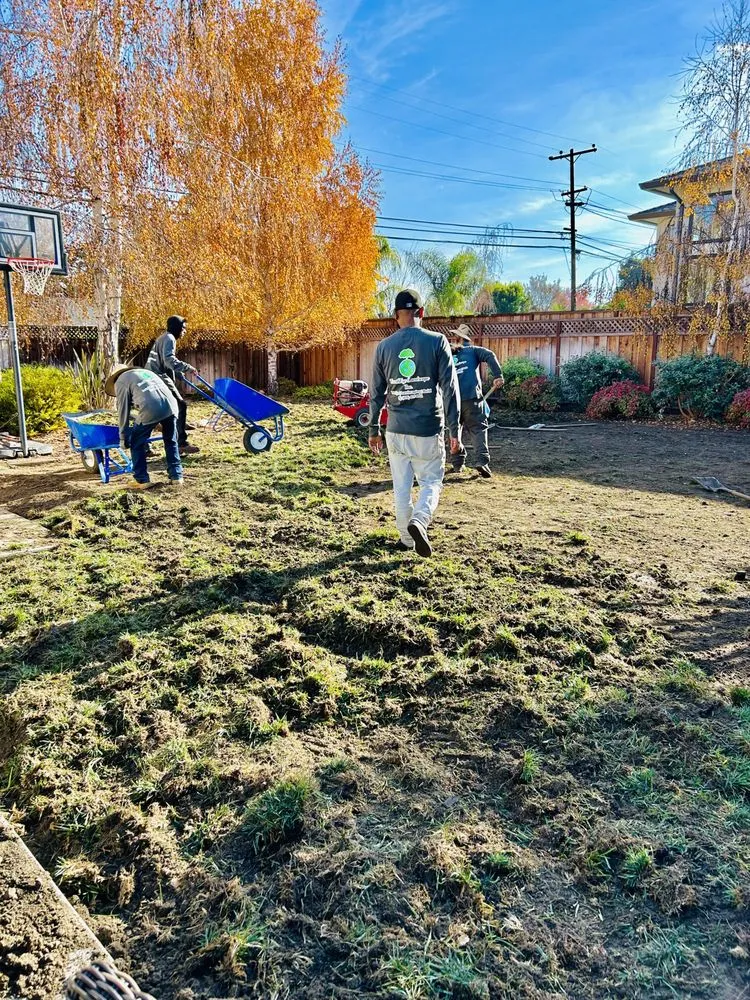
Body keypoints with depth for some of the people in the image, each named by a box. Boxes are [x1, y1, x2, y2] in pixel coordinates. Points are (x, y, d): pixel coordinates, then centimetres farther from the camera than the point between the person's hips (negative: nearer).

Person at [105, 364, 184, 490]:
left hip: (150, 410, -6)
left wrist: (123, 438, 19)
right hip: (170, 404, 6)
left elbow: (123, 411, 13)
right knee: (171, 442, 22)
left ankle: (142, 480, 15)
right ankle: (176, 477, 22)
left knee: (137, 443, 13)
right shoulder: (144, 371, 36)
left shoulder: (120, 382, 17)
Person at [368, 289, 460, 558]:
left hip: (396, 430, 3)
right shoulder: (437, 342, -6)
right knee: (431, 482, 10)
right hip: (428, 429, -2)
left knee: (401, 487, 14)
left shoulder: (384, 346, 2)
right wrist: (454, 429, -2)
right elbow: (450, 389, -8)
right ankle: (418, 521, -15)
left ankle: (406, 538, 21)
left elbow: (377, 393, 6)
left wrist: (374, 430, 15)